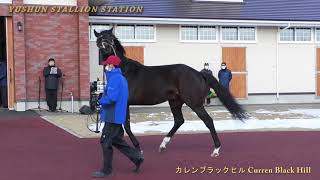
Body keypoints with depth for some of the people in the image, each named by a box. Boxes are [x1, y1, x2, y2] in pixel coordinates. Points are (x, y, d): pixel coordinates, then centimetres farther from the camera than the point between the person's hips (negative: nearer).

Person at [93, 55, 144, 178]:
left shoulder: (114, 78, -17)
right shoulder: (121, 78, 15)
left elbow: (111, 98, -27)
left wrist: (100, 101, -9)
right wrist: (103, 98, 12)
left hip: (113, 116, -10)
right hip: (118, 116, 10)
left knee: (105, 142, -1)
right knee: (116, 140, 20)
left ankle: (107, 171, 8)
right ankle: (137, 157, 19)